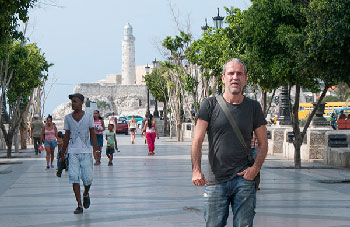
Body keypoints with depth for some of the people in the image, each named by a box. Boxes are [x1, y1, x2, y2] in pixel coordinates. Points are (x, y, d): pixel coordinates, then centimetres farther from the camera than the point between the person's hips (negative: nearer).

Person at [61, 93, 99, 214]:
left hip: (86, 151, -1)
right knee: (74, 178, -8)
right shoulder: (68, 118, 7)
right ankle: (79, 205, -3)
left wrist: (96, 150, -4)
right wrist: (62, 154, 13)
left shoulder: (88, 116, 3)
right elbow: (66, 137, 13)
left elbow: (93, 134, 4)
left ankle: (86, 194, 30)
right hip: (73, 152, 1)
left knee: (87, 178, -3)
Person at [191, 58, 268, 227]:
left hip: (244, 180, 1)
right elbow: (197, 140, -2)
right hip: (215, 181, -1)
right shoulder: (210, 105, 3)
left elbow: (263, 143, 11)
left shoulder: (253, 107, 8)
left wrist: (256, 167, -6)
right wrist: (196, 170, -16)